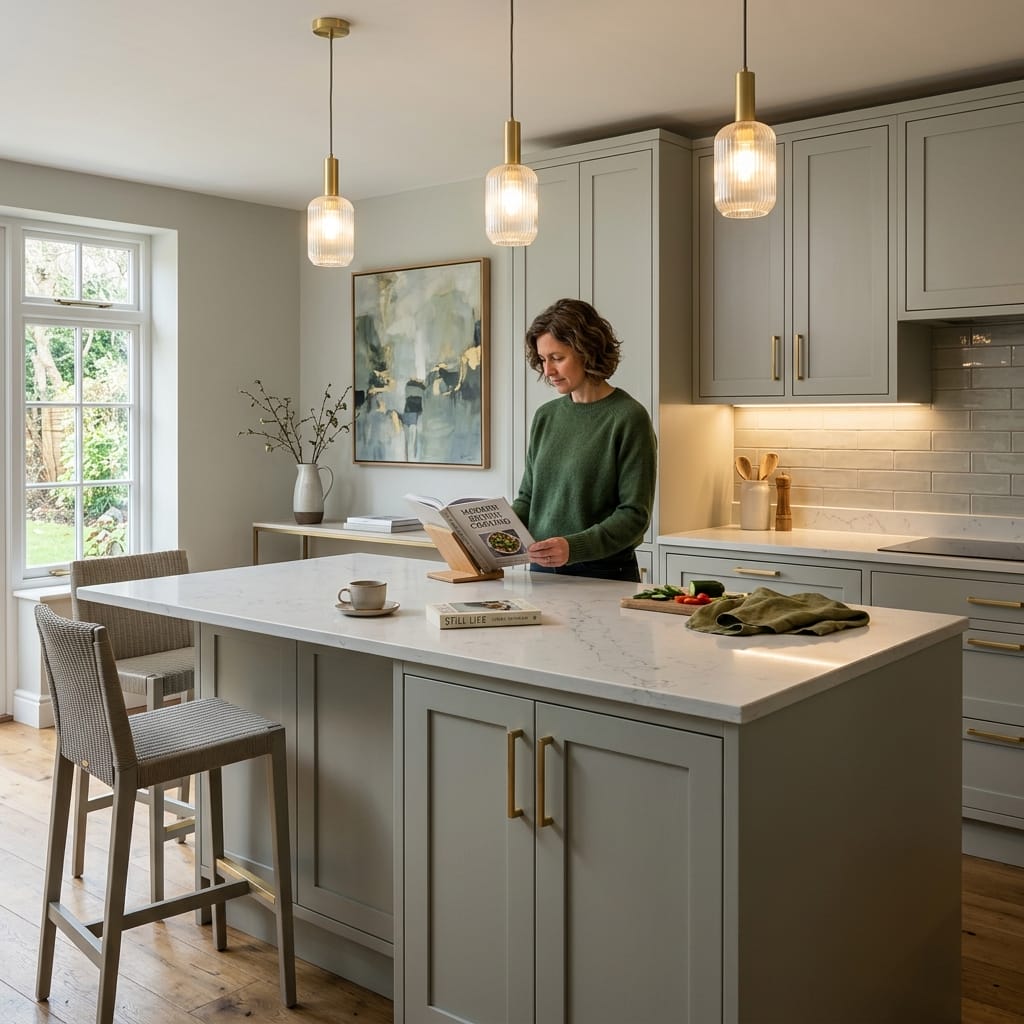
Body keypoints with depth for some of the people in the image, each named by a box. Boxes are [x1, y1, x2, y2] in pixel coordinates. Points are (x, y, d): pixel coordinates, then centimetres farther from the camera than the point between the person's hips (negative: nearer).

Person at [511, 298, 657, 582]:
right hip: (542, 570, 5)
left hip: (604, 576, -5)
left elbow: (634, 515, -15)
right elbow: (528, 497, 12)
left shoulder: (628, 418, -11)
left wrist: (574, 547, -28)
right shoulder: (545, 416, 7)